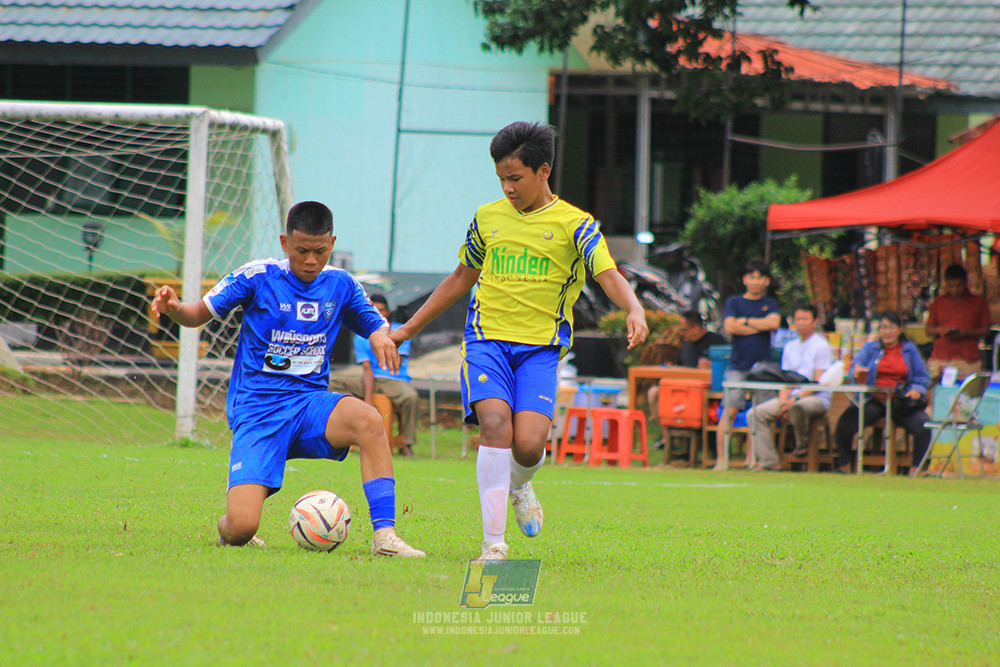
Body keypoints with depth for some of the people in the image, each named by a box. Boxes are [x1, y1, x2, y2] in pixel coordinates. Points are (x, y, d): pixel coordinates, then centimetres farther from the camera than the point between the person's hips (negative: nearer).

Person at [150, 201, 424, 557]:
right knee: (241, 528, -20)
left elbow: (375, 324, 19)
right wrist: (173, 308, -20)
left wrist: (380, 336, -7)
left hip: (310, 402, 3)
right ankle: (227, 525, 21)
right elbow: (200, 313, 3)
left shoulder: (340, 284, 6)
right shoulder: (257, 277, -4)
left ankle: (384, 535, -28)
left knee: (369, 420, -33)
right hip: (256, 410, -3)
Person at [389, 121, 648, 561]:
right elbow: (461, 278, 25)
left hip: (540, 347, -2)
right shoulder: (487, 218, 13)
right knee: (495, 423, -23)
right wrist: (410, 328, 28)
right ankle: (493, 540, -21)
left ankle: (519, 485, 22)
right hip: (486, 339, 2)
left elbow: (608, 275, -10)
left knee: (529, 444, -18)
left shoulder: (574, 225, 3)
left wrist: (634, 311, -32)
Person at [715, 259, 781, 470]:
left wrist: (745, 321, -1)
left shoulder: (770, 304, 15)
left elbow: (774, 323, -5)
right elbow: (729, 327, -5)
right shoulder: (734, 302, 11)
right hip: (738, 365, -2)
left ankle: (752, 459, 4)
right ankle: (721, 459, -9)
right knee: (729, 411, -11)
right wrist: (761, 326, -2)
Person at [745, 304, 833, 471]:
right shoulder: (790, 347, 18)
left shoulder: (821, 346, -2)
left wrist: (796, 398, -20)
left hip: (816, 399, -7)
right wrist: (783, 401, -6)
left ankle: (802, 443, -12)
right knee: (755, 414, -13)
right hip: (793, 397, 7)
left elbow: (819, 382, -11)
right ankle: (769, 461, -15)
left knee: (797, 407, -42)